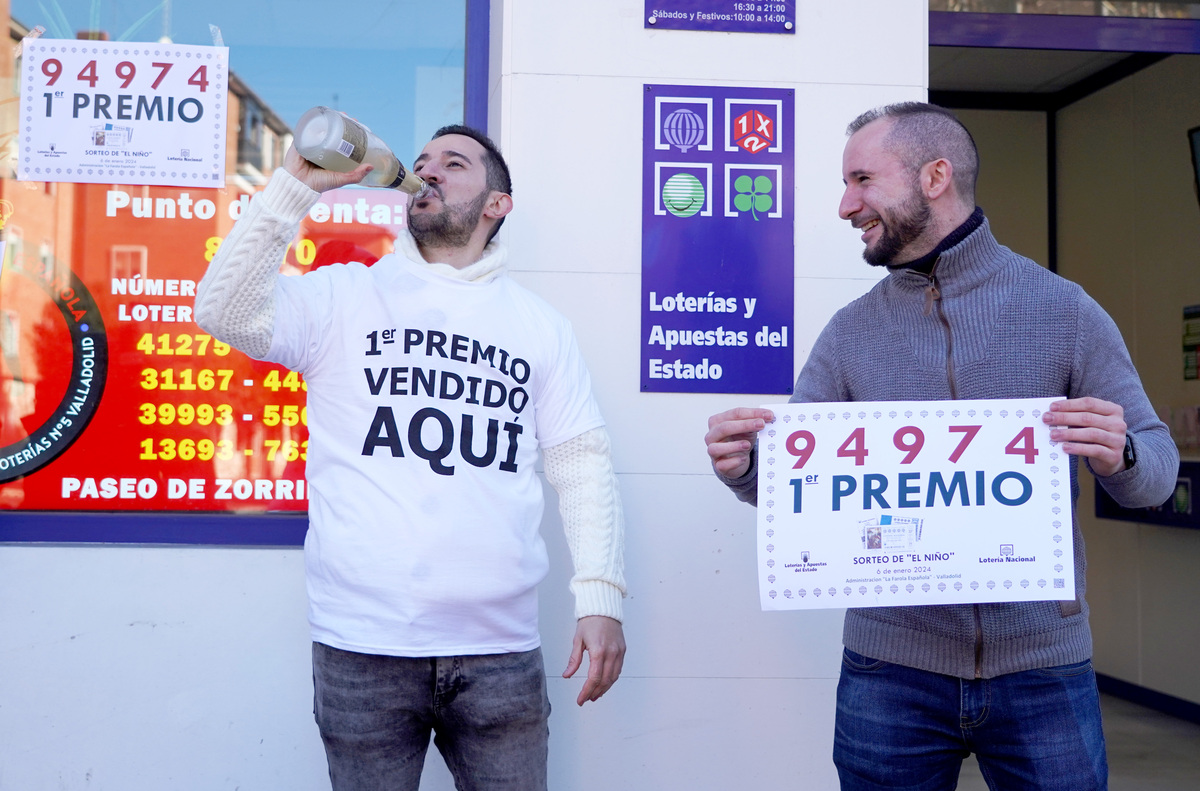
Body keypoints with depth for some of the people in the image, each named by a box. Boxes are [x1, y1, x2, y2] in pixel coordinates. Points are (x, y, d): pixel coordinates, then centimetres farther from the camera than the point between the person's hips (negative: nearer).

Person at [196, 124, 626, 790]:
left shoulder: (540, 326, 10)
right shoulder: (342, 296, 7)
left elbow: (581, 462, 7)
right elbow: (226, 312, -8)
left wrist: (600, 597, -2)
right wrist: (296, 184, -10)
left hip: (500, 648, 1)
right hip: (362, 644, -1)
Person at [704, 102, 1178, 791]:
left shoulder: (1064, 309, -1)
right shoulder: (851, 332, 4)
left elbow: (1157, 470, 1)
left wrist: (1121, 456, -22)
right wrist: (742, 466, -18)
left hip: (1042, 663, -1)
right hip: (892, 665, 1)